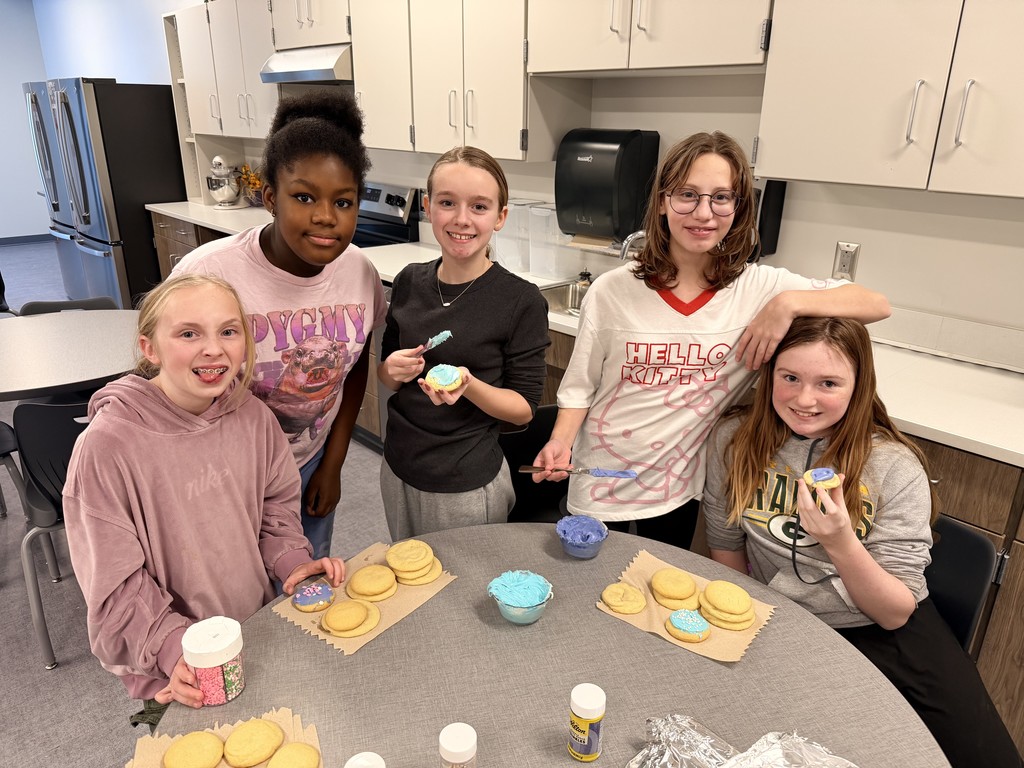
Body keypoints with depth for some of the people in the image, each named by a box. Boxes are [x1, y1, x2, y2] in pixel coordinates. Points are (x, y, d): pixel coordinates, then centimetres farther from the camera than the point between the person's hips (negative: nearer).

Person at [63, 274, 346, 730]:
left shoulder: (253, 417, -12)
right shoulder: (107, 446, -26)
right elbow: (115, 583, -19)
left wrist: (291, 559, -10)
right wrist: (175, 650, -27)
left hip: (261, 631, 5)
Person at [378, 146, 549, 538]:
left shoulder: (521, 300, -16)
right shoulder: (409, 282, -4)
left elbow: (524, 408, -12)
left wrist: (469, 386, -29)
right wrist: (392, 370, -13)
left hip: (468, 485, -4)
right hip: (398, 469, 5)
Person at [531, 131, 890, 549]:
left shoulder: (761, 288, -10)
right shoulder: (611, 291, -12)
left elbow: (877, 304, -11)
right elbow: (580, 385, -5)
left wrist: (790, 303, -25)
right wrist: (560, 442, -21)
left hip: (679, 489, 1)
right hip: (599, 487, -1)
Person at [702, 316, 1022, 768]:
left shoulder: (894, 467, -12)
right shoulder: (735, 441, -9)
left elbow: (896, 614, -13)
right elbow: (726, 548, 5)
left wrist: (840, 544, -30)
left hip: (883, 633, 0)